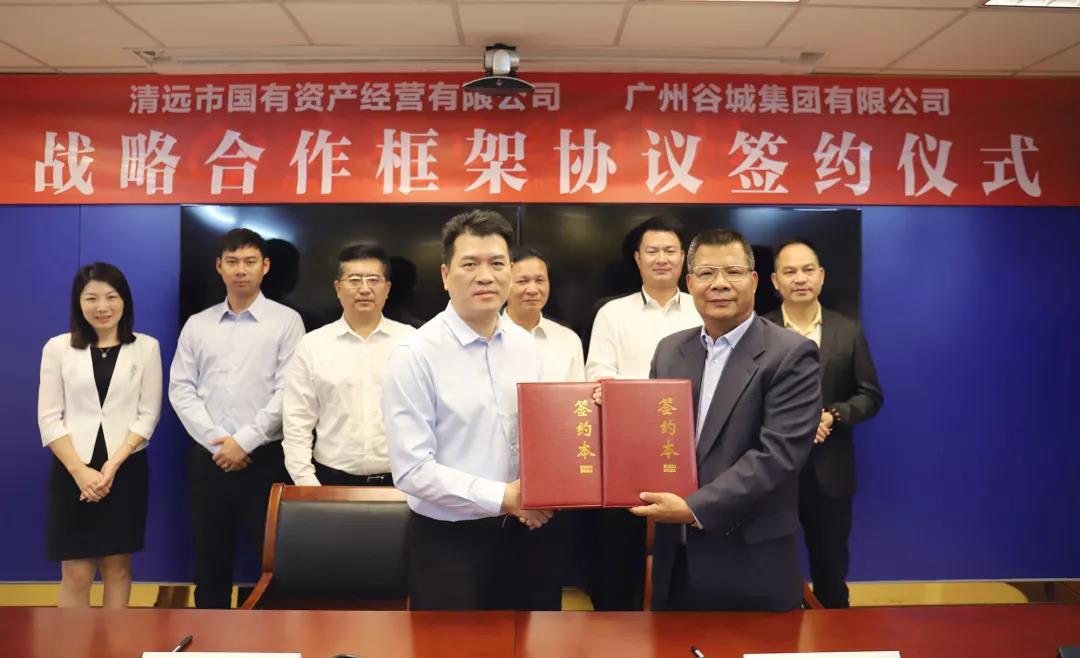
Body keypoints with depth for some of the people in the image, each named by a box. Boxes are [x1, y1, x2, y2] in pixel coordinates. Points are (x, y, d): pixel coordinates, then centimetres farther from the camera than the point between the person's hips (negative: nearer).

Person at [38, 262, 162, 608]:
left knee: (118, 567, 9)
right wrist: (80, 470, -11)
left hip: (127, 470, 0)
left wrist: (113, 464, -11)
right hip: (72, 471, 0)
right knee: (76, 574, 2)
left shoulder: (146, 347, 2)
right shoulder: (58, 348, 2)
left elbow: (148, 415, -1)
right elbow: (49, 418, 0)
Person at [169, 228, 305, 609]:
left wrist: (244, 441, -12)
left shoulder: (286, 321, -2)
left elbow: (288, 391, -8)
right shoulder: (197, 325, 9)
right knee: (210, 560, 13)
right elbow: (181, 390, 3)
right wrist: (217, 442, -8)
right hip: (209, 458, 3)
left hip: (265, 458, -3)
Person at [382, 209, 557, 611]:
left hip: (519, 533, 6)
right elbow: (411, 469, -18)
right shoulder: (415, 355, -15)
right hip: (448, 542, -5)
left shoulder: (525, 345, 4)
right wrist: (502, 497, -19)